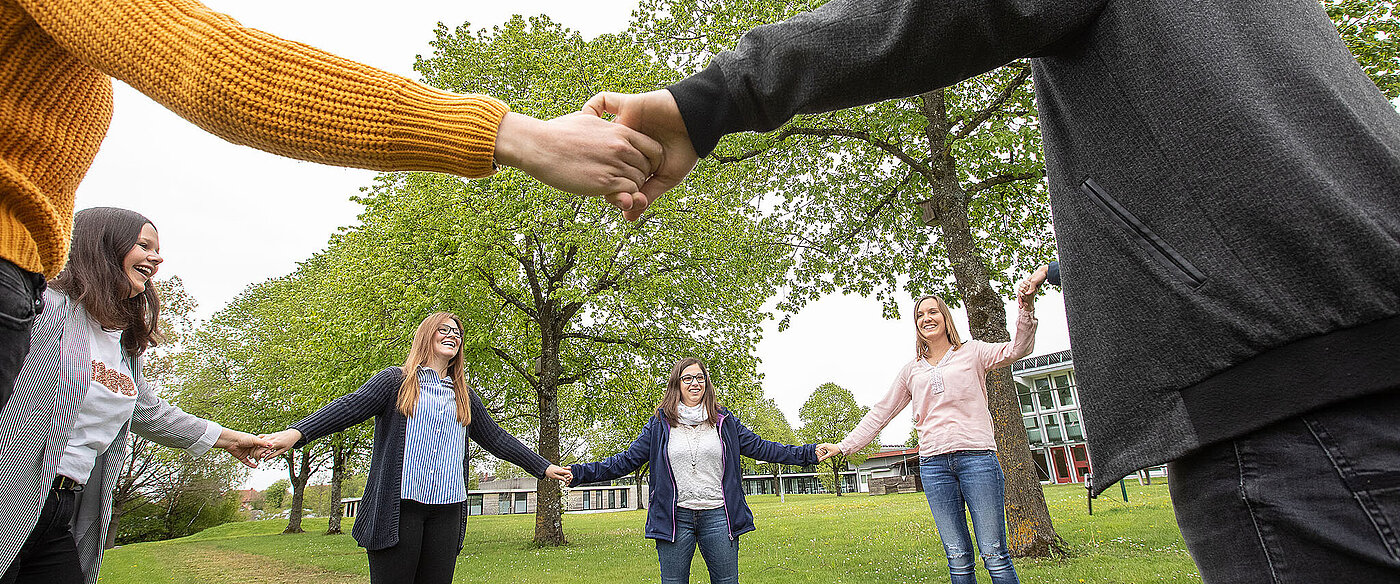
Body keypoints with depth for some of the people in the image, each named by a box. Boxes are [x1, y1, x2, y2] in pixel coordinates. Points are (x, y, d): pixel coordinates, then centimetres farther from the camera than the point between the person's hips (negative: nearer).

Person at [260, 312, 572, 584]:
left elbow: (496, 438, 20)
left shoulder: (465, 396, 18)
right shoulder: (396, 380, 6)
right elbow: (350, 407, -8)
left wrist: (543, 467, 20)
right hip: (397, 506, -4)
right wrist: (296, 433, -25)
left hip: (447, 508, 4)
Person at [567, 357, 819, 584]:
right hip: (675, 519, 0)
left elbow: (761, 448, 9)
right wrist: (579, 473, -4)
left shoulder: (724, 421, 7)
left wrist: (811, 453, 4)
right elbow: (626, 460, 4)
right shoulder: (660, 423, 4)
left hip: (718, 517, 1)